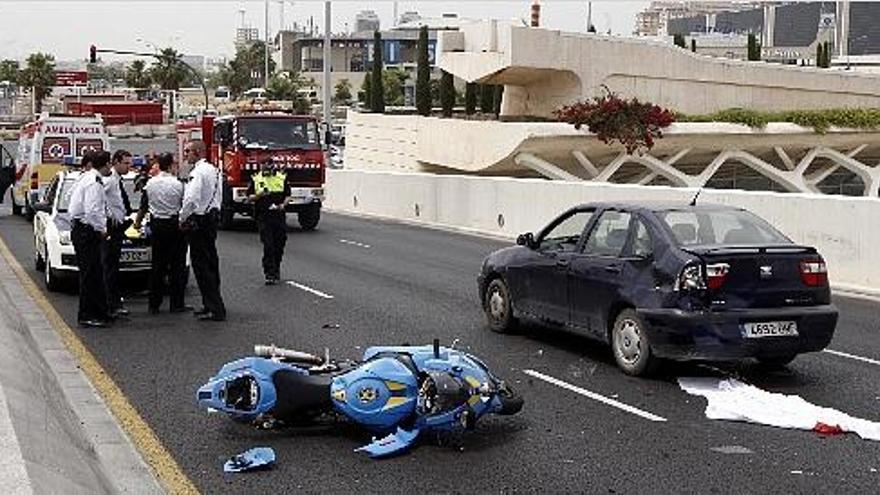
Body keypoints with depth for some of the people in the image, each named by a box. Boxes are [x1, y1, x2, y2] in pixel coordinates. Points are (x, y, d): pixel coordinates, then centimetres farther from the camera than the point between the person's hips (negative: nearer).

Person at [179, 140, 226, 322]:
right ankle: (211, 304, 22)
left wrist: (182, 219, -9)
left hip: (198, 221, -10)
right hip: (212, 217, 10)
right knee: (211, 262, 15)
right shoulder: (214, 170, 13)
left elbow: (191, 199, -24)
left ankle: (215, 309, -6)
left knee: (202, 265, -5)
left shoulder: (198, 172, -17)